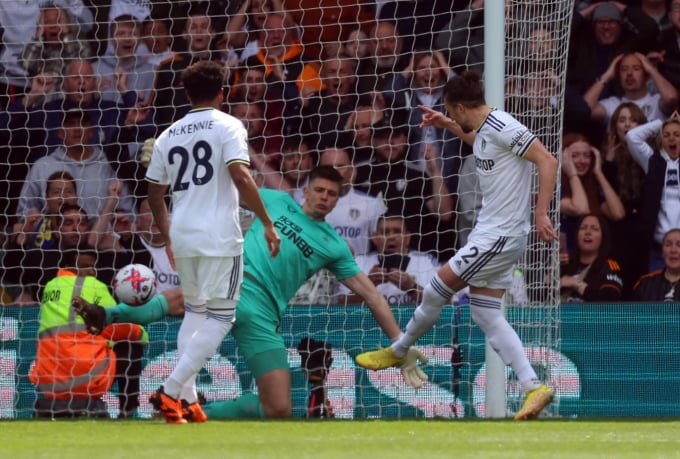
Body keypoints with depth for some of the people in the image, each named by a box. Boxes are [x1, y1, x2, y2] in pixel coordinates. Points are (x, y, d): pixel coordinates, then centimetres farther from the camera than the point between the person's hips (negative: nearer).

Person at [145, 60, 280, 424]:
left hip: (181, 239, 6)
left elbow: (154, 194, 18)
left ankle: (186, 398, 14)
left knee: (194, 311, 21)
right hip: (219, 238, -6)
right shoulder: (227, 127, -4)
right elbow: (241, 177, -18)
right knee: (221, 316, 0)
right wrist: (267, 223, -14)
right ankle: (171, 391, -13)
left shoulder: (169, 136, 13)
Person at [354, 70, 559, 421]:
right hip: (491, 235, 10)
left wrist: (541, 214, -28)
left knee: (435, 291, 2)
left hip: (499, 236, -10)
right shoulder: (483, 129, 11)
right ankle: (533, 388, -1)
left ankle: (397, 352, 24)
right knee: (485, 315, 5)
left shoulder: (501, 127, -19)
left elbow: (548, 161, -23)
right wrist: (446, 125, 31)